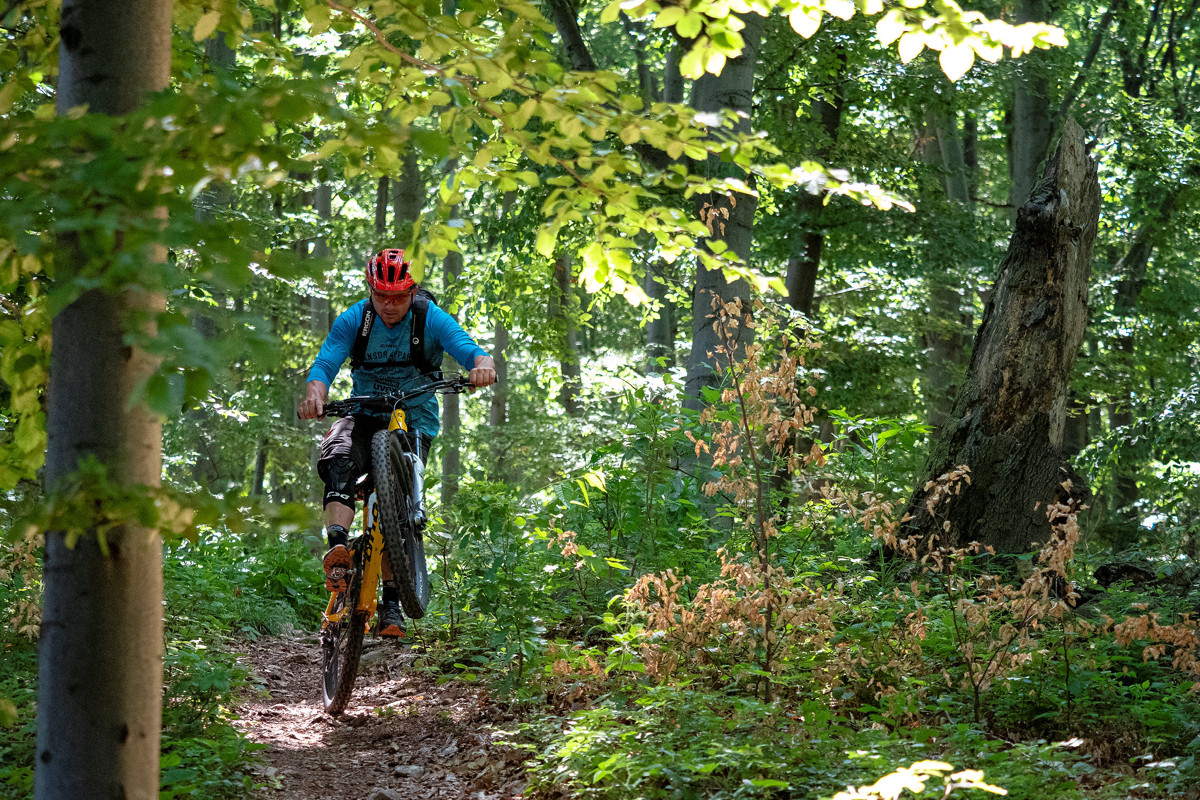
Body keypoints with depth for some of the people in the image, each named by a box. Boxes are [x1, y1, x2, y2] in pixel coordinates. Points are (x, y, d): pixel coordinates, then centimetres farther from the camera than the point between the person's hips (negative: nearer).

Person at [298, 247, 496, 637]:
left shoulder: (431, 319, -9)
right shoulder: (353, 320, -6)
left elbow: (469, 350, -21)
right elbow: (324, 365, -16)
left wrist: (483, 365, -46)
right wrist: (314, 396, -39)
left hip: (415, 422, -1)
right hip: (365, 417, 1)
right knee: (340, 460, -33)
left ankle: (391, 601, -8)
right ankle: (337, 547, -47)